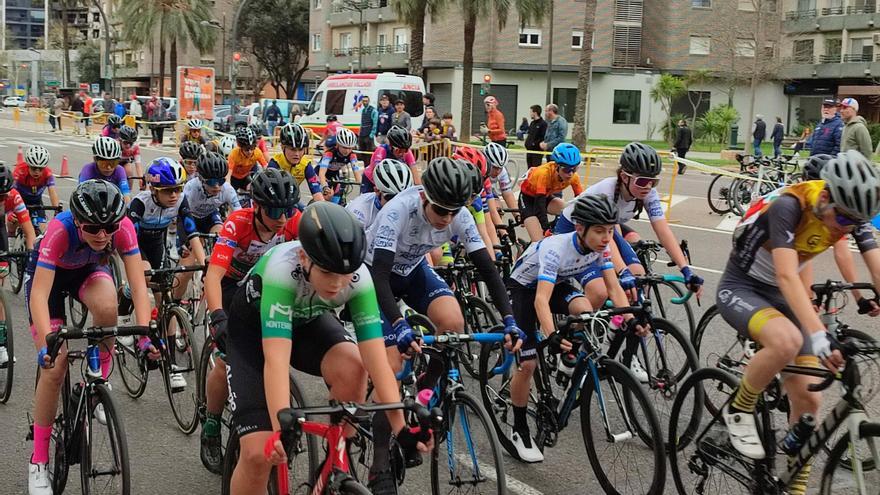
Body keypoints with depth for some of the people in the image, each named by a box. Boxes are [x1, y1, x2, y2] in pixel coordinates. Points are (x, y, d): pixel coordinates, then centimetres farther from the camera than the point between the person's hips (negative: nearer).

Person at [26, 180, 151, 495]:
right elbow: (40, 293, -42)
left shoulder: (123, 227, -32)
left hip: (89, 269, 2)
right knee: (54, 366, -12)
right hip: (48, 274, -2)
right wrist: (46, 343, -54)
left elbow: (137, 283, -34)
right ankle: (38, 462, 4)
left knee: (107, 307, -35)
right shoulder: (60, 230, -39)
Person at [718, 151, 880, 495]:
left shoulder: (850, 213, -12)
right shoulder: (788, 206, -30)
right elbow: (787, 276, -40)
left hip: (779, 295, 6)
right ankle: (739, 411, -11)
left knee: (808, 399, -4)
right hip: (740, 288, -6)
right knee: (787, 341, -38)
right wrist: (819, 336, -51)